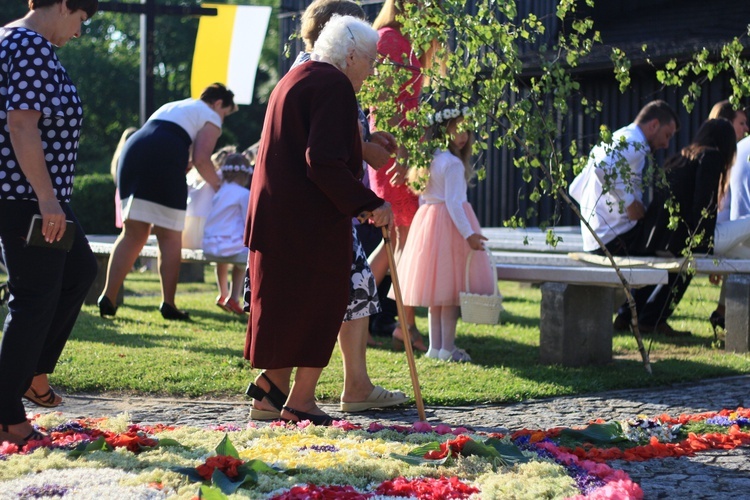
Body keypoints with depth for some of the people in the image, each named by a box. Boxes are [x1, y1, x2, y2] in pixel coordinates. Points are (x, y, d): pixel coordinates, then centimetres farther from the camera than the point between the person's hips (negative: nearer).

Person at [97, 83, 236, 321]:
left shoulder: (171, 106, 36)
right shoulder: (211, 117, 13)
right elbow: (201, 159, 0)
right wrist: (217, 184, 14)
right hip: (163, 161, -7)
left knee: (132, 234, 10)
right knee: (170, 238, 3)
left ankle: (108, 297, 1)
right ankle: (168, 305, 3)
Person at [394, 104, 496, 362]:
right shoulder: (453, 164, -16)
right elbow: (453, 202, -21)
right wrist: (468, 234, -22)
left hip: (427, 220, 9)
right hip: (450, 224, -9)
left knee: (437, 291, 13)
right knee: (451, 291, -3)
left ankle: (435, 345, 17)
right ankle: (447, 348, -1)